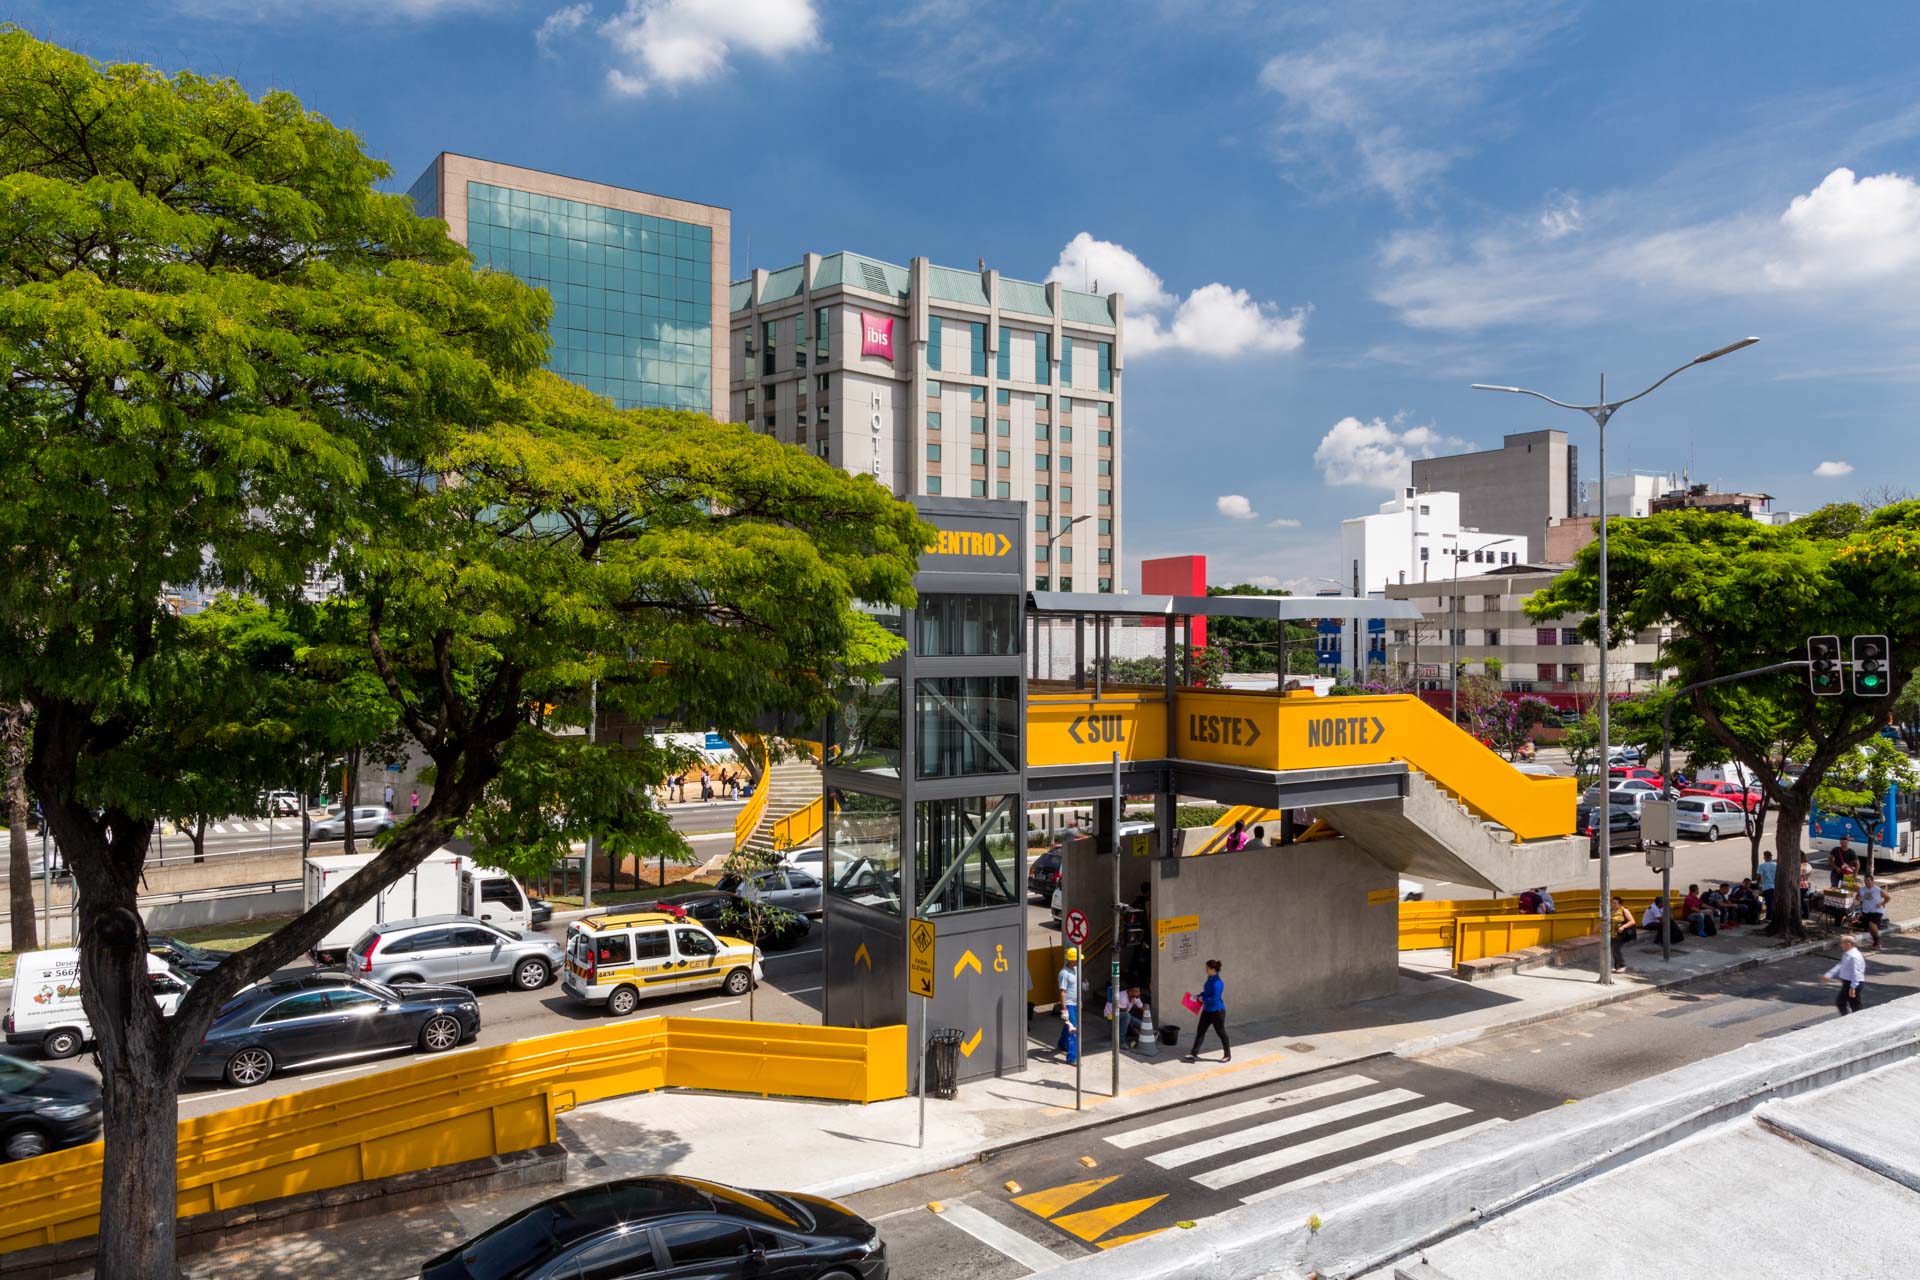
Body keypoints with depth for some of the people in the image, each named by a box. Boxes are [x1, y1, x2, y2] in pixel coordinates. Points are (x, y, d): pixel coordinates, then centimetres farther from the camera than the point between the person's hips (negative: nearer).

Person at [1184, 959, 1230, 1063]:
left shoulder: (1217, 983, -25)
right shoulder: (1210, 979, 3)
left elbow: (1215, 999, -28)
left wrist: (1203, 999, -15)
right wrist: (1199, 996, 2)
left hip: (1217, 1011, -9)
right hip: (1207, 1011, 9)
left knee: (1221, 1033, 8)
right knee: (1200, 1031, 7)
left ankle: (1227, 1055, 26)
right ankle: (1194, 1054, 11)